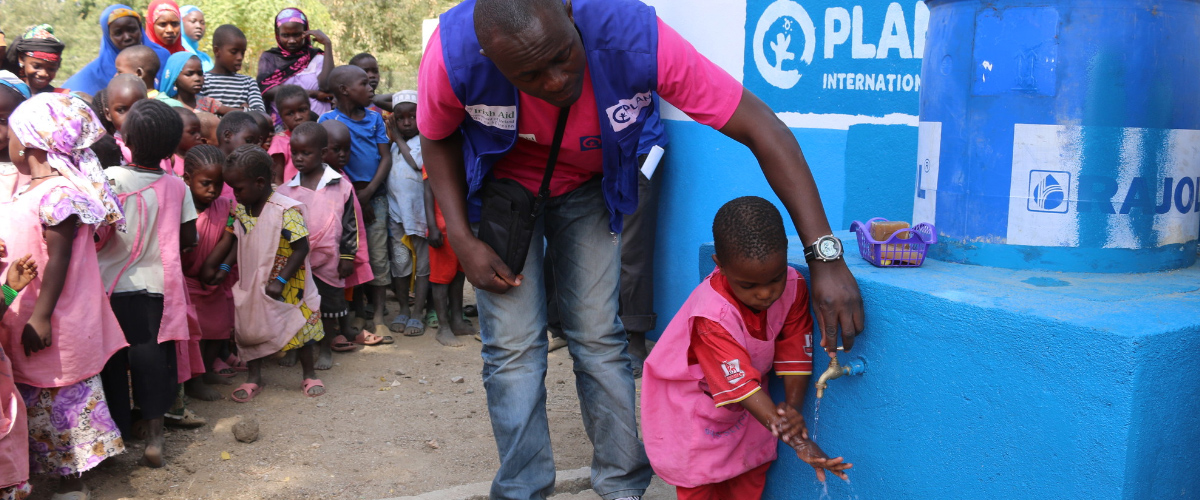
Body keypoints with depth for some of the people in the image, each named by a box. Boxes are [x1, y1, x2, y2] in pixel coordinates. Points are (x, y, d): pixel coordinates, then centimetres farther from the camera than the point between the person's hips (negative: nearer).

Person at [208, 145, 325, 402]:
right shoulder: (241, 210, -2)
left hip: (286, 287, -6)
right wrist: (225, 267, -2)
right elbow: (240, 243, 11)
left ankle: (310, 374, 27)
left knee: (299, 327, 9)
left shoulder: (285, 210, -24)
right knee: (249, 328, 12)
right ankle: (254, 377, 29)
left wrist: (280, 281, -25)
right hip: (251, 284, 6)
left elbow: (301, 248, -23)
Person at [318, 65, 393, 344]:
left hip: (376, 195, 3)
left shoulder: (375, 118, 9)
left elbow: (386, 157, 4)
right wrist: (355, 196, -10)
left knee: (378, 257, 1)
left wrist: (368, 191, -9)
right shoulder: (329, 120, -3)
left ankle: (378, 317, 7)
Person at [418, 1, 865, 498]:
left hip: (588, 189, 0)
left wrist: (826, 257, -39)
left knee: (599, 338, -2)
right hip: (501, 189, 0)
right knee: (513, 346, -6)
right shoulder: (454, 51, -34)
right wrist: (462, 240, -21)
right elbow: (437, 138, -9)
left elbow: (761, 127, -34)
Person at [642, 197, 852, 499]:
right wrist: (798, 443, -48)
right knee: (698, 475, -1)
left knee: (752, 467, 9)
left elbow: (794, 355, -17)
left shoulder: (793, 286, -22)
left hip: (743, 397, 5)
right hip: (690, 395, -5)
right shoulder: (712, 315, -39)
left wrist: (792, 408, -34)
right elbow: (742, 385, -42)